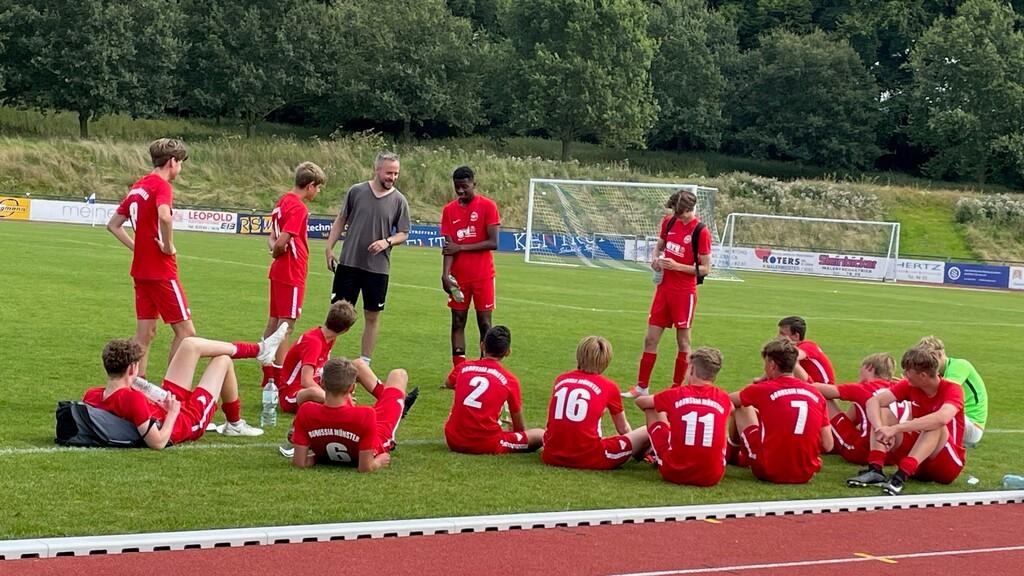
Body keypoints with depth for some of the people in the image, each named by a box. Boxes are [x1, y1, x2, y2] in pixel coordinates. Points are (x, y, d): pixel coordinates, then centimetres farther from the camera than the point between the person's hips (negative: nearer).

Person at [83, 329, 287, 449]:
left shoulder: (92, 396, -18)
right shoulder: (132, 399, -43)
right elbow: (158, 442, -40)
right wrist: (173, 413, -27)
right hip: (189, 419, -8)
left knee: (190, 344, 7)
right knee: (223, 360, 8)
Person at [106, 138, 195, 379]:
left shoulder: (138, 187, 13)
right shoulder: (161, 185, -12)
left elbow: (113, 224, 21)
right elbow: (164, 216, -34)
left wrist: (137, 247, 14)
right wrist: (169, 246, -20)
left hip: (140, 269, 8)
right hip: (161, 271, -8)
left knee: (145, 333, 11)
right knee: (186, 331, -1)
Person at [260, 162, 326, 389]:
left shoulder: (283, 202, 11)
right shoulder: (298, 208, -17)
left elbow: (272, 238, 15)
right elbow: (282, 242, -24)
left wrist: (275, 249, -5)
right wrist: (277, 252, -3)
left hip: (279, 272, 9)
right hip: (292, 274, -9)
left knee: (274, 321, 13)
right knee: (286, 324, -5)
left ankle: (268, 375, 20)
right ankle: (279, 378, -3)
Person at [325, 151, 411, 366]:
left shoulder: (399, 201, 0)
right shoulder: (356, 191, -1)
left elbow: (403, 233, 4)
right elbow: (341, 220, 8)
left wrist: (387, 241, -15)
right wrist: (329, 248, 3)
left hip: (378, 268, 1)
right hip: (348, 262, -1)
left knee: (372, 316, 7)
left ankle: (365, 362, 17)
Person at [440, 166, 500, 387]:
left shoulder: (487, 206, -5)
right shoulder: (449, 210, 4)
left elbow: (493, 243, -11)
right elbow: (448, 247, -1)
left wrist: (461, 247, -13)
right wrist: (445, 274, -14)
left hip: (482, 276, -3)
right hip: (459, 276, 3)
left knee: (484, 322, -1)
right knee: (458, 321, 2)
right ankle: (458, 371, 3)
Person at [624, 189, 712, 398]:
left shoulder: (700, 231, -13)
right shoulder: (669, 222, 4)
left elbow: (705, 269, -11)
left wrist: (676, 266, -19)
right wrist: (655, 259, 0)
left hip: (684, 292, -6)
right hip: (664, 287, 6)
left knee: (683, 339, 4)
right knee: (651, 338, 6)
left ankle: (677, 387, 13)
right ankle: (642, 387, 13)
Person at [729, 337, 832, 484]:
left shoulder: (764, 389, -5)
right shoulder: (815, 394, 3)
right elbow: (828, 445, 2)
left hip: (770, 472, -4)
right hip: (806, 474, 4)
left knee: (741, 409, 16)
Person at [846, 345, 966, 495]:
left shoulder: (952, 390, -19)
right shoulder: (909, 386, -3)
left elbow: (942, 418, -41)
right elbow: (874, 401, -11)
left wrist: (896, 428, -44)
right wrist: (881, 429, -32)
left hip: (947, 464, -5)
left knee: (936, 426, -34)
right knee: (882, 413, -9)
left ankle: (901, 476, -45)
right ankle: (875, 470, -28)